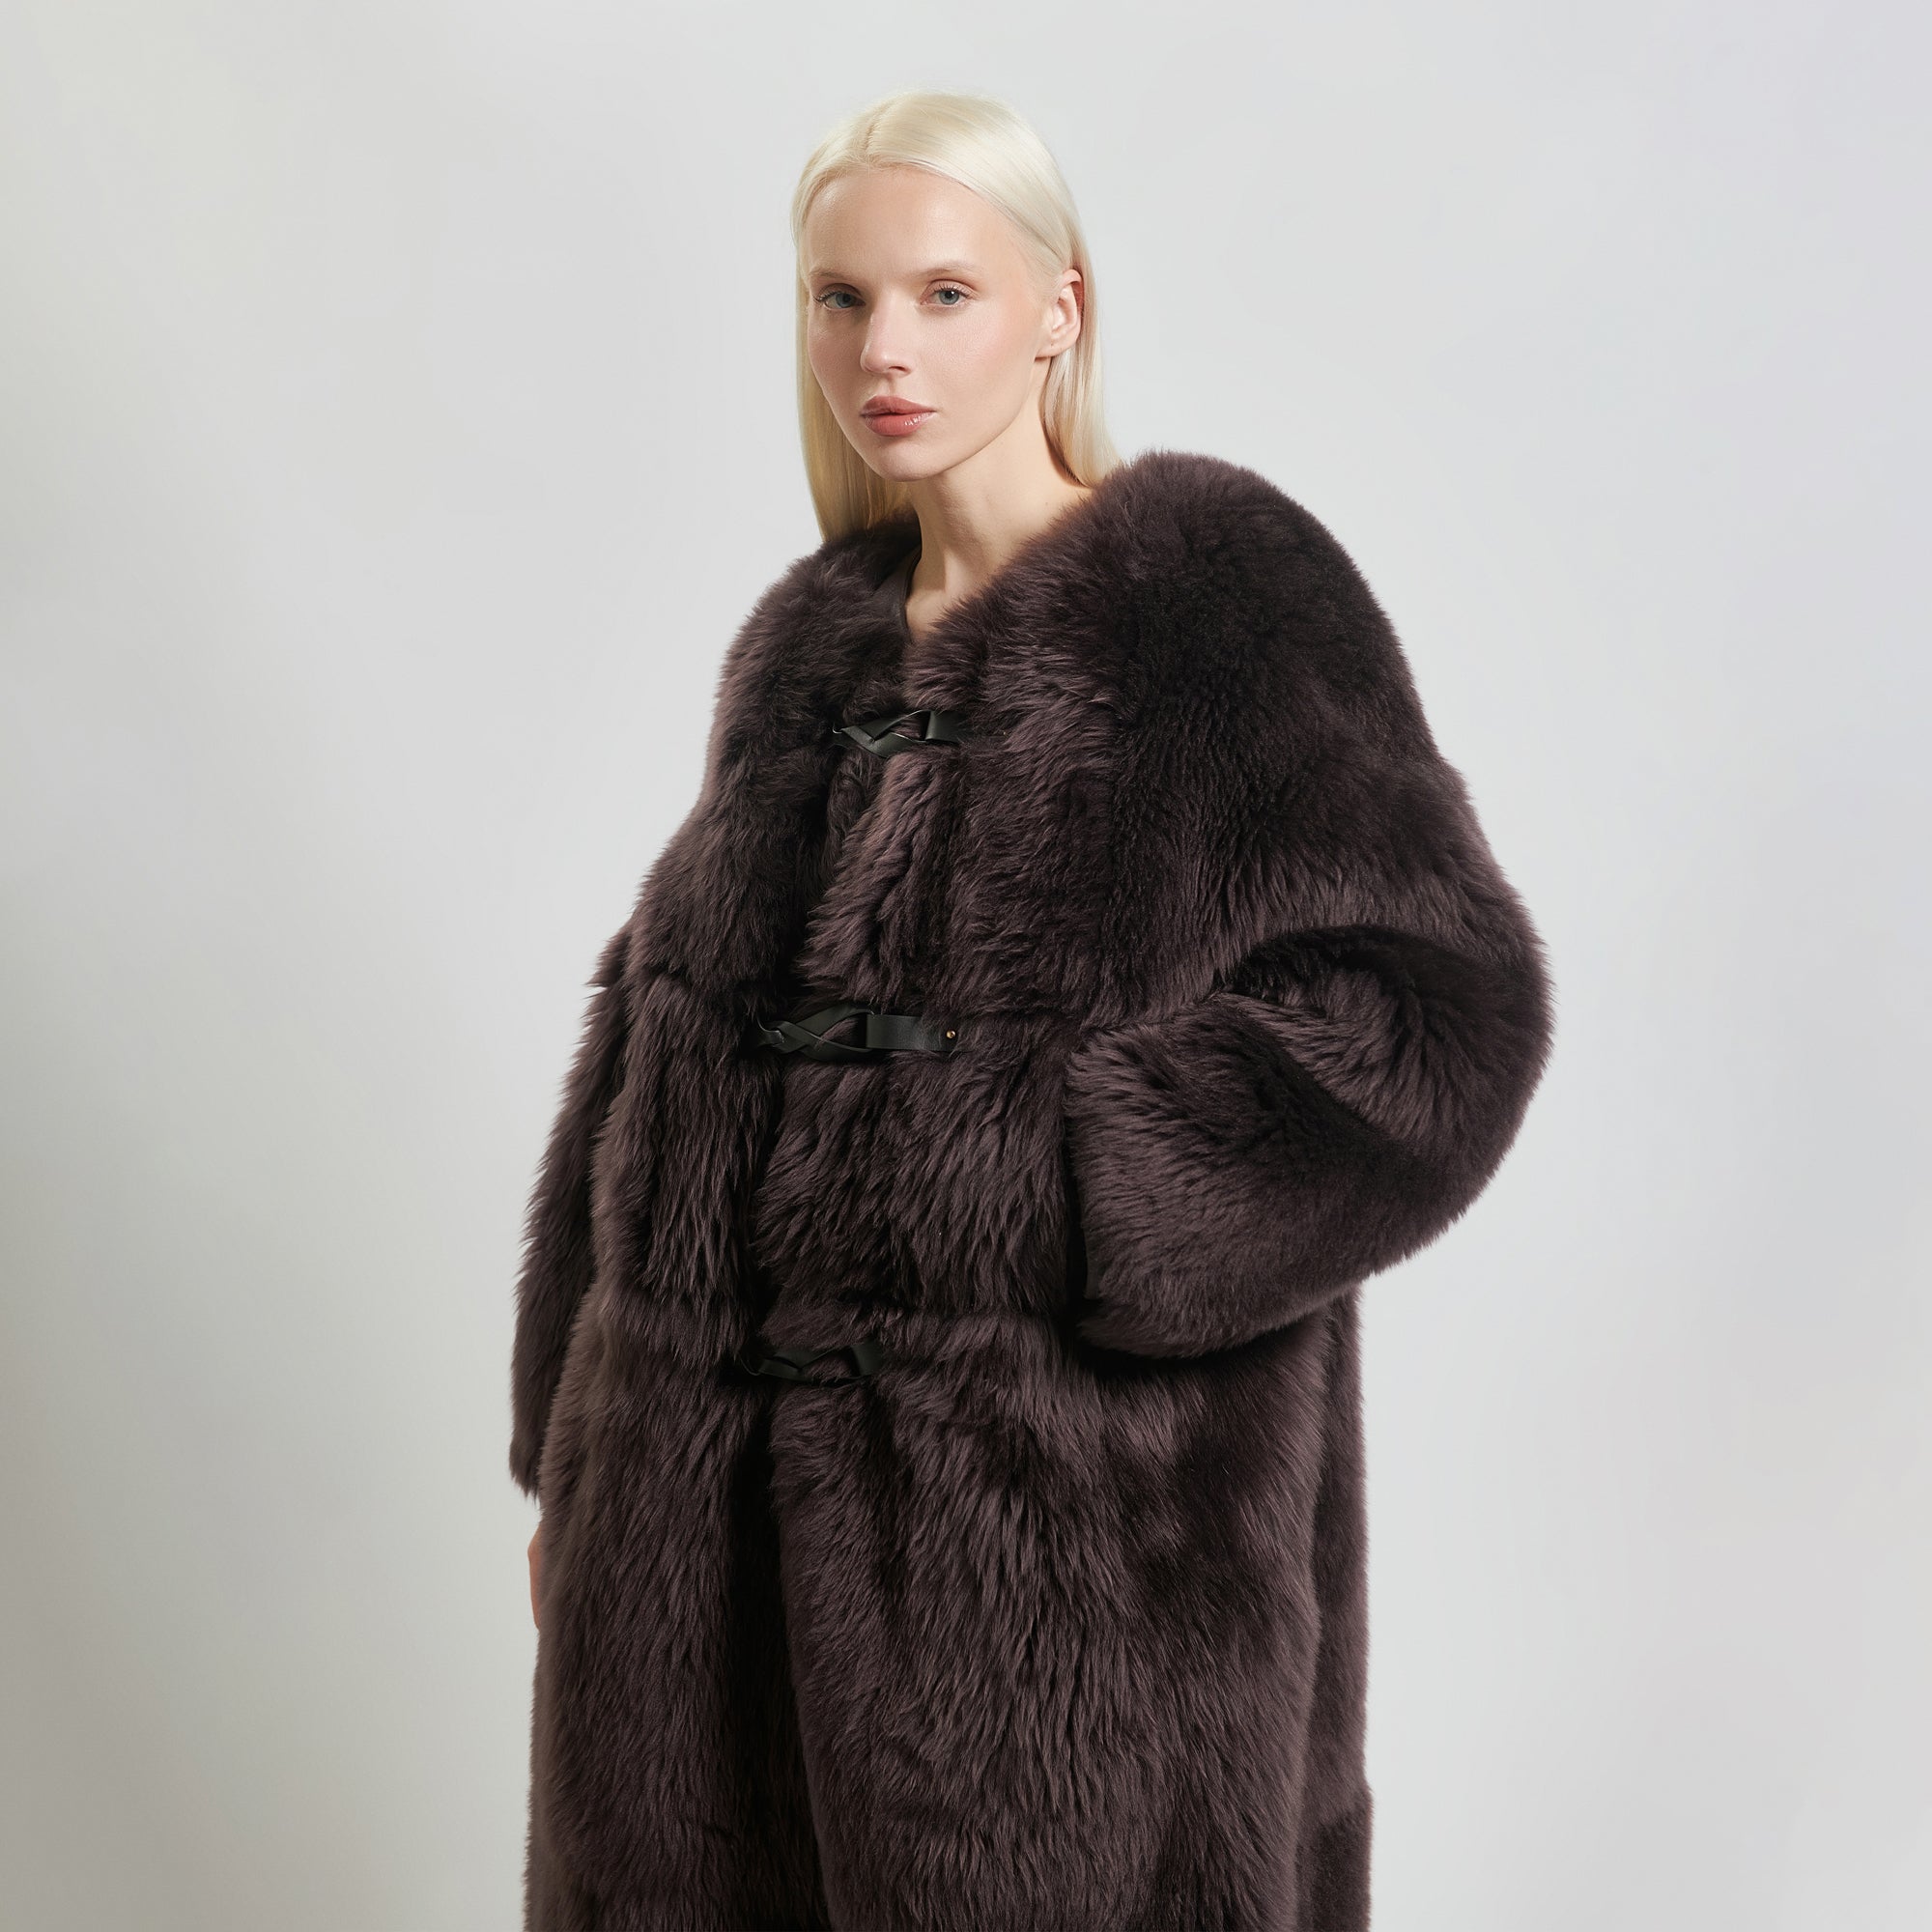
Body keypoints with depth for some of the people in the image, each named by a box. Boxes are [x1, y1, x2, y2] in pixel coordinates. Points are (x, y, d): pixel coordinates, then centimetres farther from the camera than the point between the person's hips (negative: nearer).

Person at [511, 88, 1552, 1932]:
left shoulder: (1220, 588, -7)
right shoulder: (810, 647, 10)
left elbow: (1440, 1010, -12)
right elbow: (663, 1021, 13)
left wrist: (1058, 1200, -19)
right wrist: (573, 1452, 11)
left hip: (1070, 1517, -5)